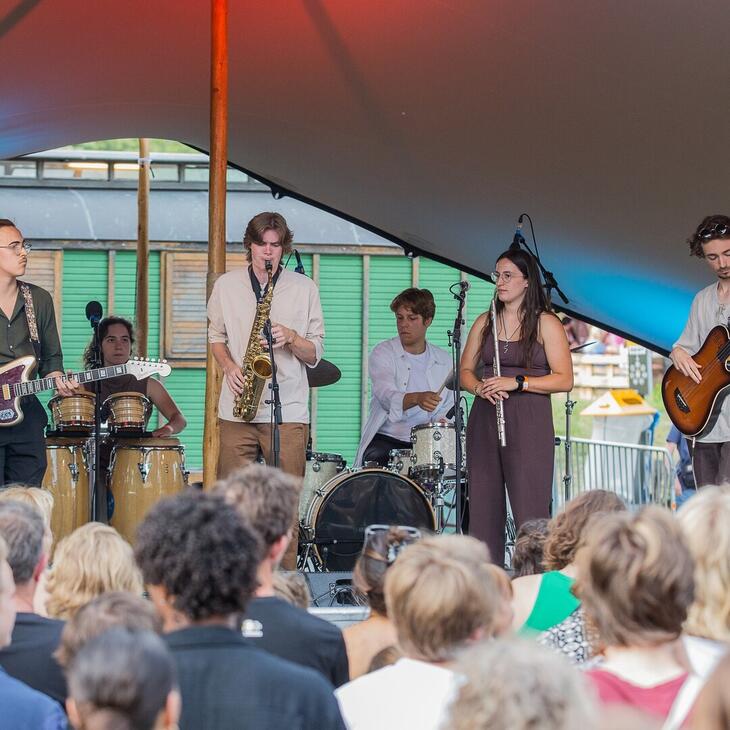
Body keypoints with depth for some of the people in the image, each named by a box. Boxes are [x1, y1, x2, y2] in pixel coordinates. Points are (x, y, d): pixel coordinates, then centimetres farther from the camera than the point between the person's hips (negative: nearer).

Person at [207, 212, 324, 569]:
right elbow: (215, 335, 20)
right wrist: (229, 366, 1)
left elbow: (315, 354, 7)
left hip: (288, 410, -1)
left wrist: (291, 338, -13)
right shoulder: (226, 285, 9)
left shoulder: (304, 288, 5)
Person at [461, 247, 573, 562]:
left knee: (530, 514, -10)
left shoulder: (545, 323, -1)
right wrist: (480, 388, -7)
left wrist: (516, 383, -16)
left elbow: (565, 380, -6)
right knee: (483, 509, 3)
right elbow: (466, 370, 16)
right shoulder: (485, 323, 14)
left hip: (529, 422, -5)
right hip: (485, 420, 5)